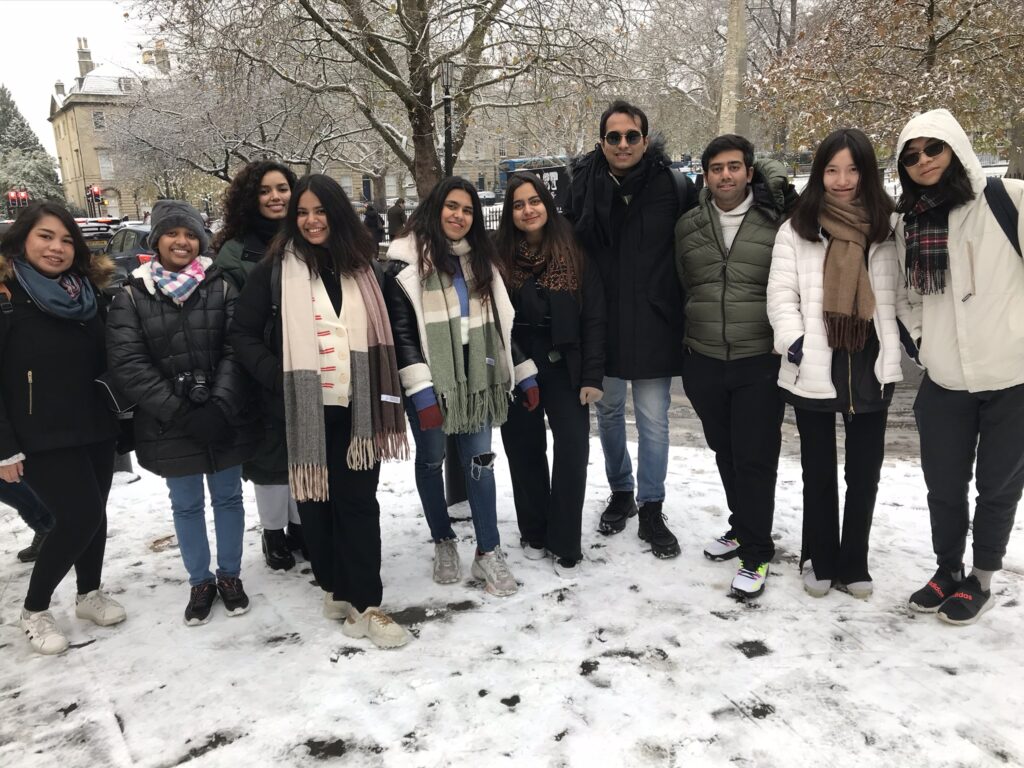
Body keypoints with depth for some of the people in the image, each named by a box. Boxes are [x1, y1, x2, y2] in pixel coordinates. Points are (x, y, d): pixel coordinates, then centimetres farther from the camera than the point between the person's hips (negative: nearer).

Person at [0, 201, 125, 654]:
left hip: (95, 428, 6)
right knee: (79, 516, -9)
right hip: (41, 438, -6)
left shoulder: (86, 291, 7)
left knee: (92, 512, 12)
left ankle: (89, 594, 33)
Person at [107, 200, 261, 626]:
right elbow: (128, 364, -10)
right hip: (169, 426, 0)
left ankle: (230, 575, 32)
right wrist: (181, 413, -18)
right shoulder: (132, 295, -2)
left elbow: (236, 351, -8)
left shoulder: (222, 288, -1)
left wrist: (219, 407, -21)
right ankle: (200, 582, 32)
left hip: (226, 421, 0)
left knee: (228, 497, 14)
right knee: (186, 506, 14)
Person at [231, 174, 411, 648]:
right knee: (317, 501, 9)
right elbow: (243, 334, 1)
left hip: (357, 409, 1)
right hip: (305, 410, -1)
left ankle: (365, 602, 9)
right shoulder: (275, 270, -1)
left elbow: (384, 333, 14)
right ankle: (336, 588, 26)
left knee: (359, 501, 2)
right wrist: (279, 381, -11)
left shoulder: (364, 266, 8)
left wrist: (383, 395, 5)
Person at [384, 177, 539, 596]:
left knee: (479, 461, 5)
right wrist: (420, 390, -19)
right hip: (430, 383, -3)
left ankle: (488, 552, 14)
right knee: (431, 460, 11)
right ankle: (443, 543, 28)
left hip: (475, 378, 4)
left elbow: (500, 323, 15)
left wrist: (525, 374, 11)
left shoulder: (481, 259, 12)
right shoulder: (407, 263, -6)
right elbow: (401, 331, -11)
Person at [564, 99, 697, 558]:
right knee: (608, 413, 16)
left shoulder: (674, 186, -8)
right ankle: (620, 492, 36)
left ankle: (652, 510, 21)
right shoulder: (583, 185, -3)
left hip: (653, 325, -2)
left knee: (654, 422, 6)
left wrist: (683, 305, -1)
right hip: (601, 324, 2)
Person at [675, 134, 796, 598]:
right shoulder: (687, 227, 6)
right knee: (725, 452, 17)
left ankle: (755, 554, 13)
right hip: (704, 361, 4)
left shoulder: (777, 222, -5)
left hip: (759, 363, -4)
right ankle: (743, 528, 37)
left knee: (755, 458, 0)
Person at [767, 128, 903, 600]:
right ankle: (820, 560, 28)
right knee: (818, 471, 11)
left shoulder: (886, 227, 8)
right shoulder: (797, 228, 2)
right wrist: (791, 339, -19)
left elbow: (895, 296, 8)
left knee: (865, 471, 10)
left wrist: (893, 359, 3)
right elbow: (781, 293, -4)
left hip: (870, 369, 2)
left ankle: (854, 562, 27)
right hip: (813, 371, -2)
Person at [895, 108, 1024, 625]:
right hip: (943, 381, 3)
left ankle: (981, 579, 30)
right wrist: (922, 339, 8)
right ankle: (947, 570, 34)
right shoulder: (908, 222, 5)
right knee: (944, 485, 12)